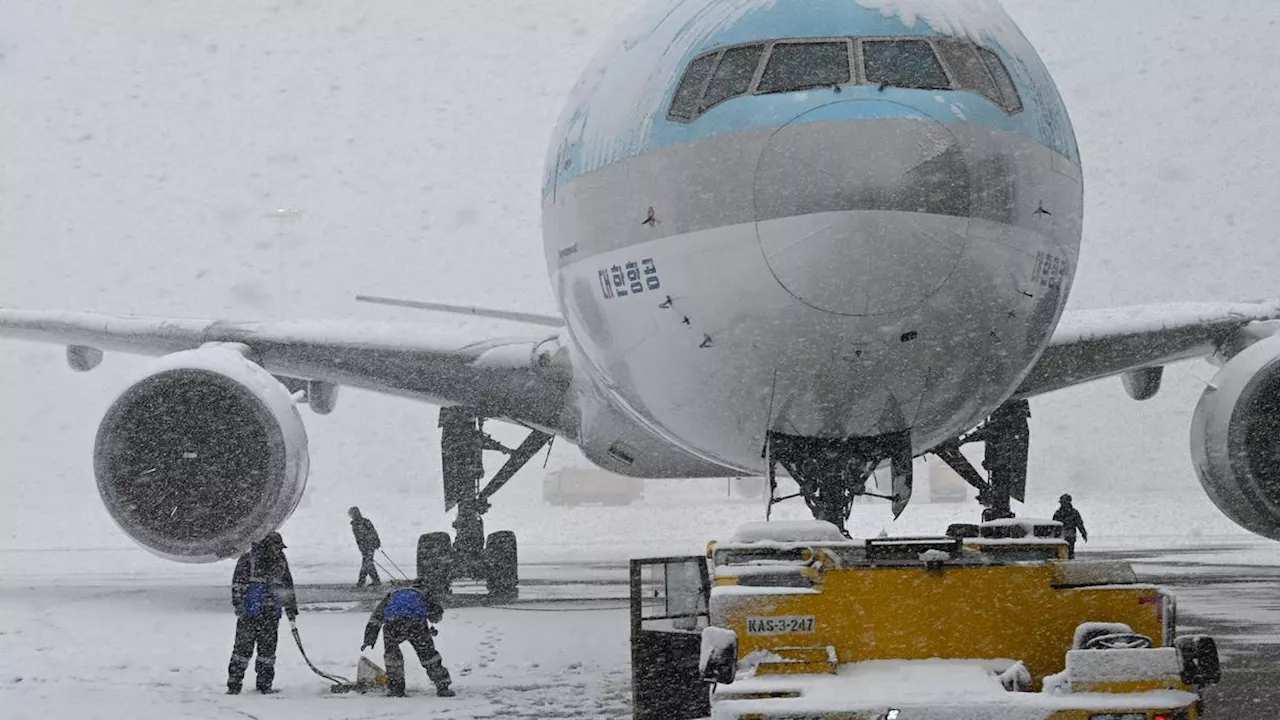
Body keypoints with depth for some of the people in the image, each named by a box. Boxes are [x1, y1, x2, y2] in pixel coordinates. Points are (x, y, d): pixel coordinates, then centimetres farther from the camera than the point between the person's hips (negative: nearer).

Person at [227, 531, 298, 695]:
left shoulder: (280, 562, 13)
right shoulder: (248, 559, -3)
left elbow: (288, 586, 23)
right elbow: (237, 583, -4)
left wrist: (291, 608, 21)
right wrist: (238, 605, -13)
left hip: (271, 614, 4)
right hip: (250, 611, -4)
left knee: (268, 648, 5)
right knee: (243, 646, -6)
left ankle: (264, 684, 14)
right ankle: (234, 685, -2)